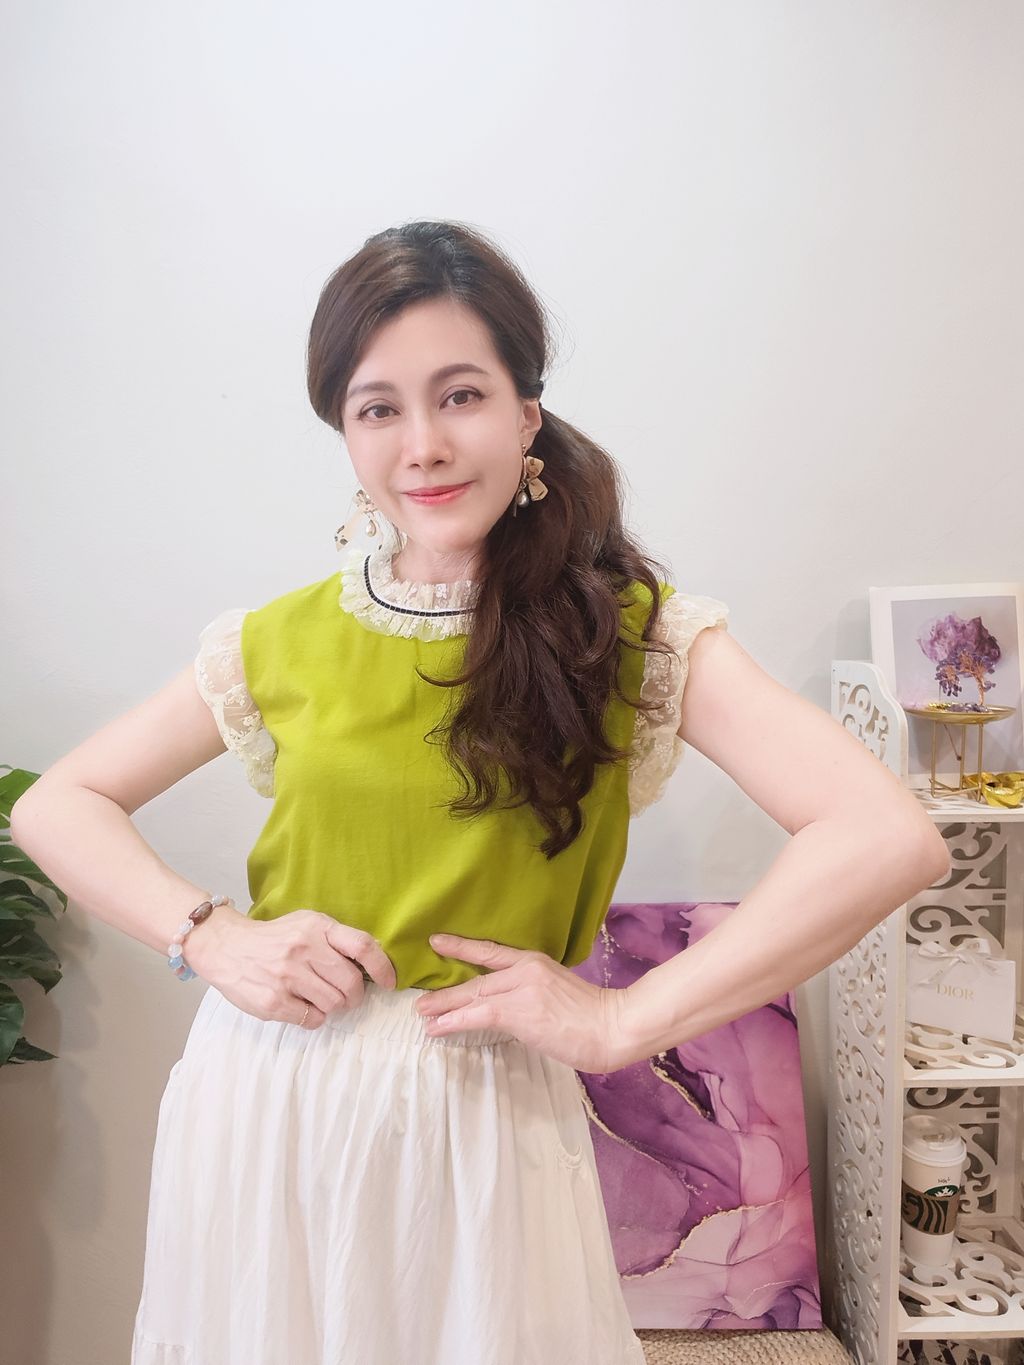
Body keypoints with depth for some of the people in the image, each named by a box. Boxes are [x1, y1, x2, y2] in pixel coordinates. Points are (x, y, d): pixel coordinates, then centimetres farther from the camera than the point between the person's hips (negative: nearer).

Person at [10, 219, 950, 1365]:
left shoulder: (630, 635, -9)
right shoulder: (282, 643, -2)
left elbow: (890, 839, -20)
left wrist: (625, 1020, -19)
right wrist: (205, 936, -10)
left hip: (482, 1125, -2)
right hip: (265, 1110, 3)